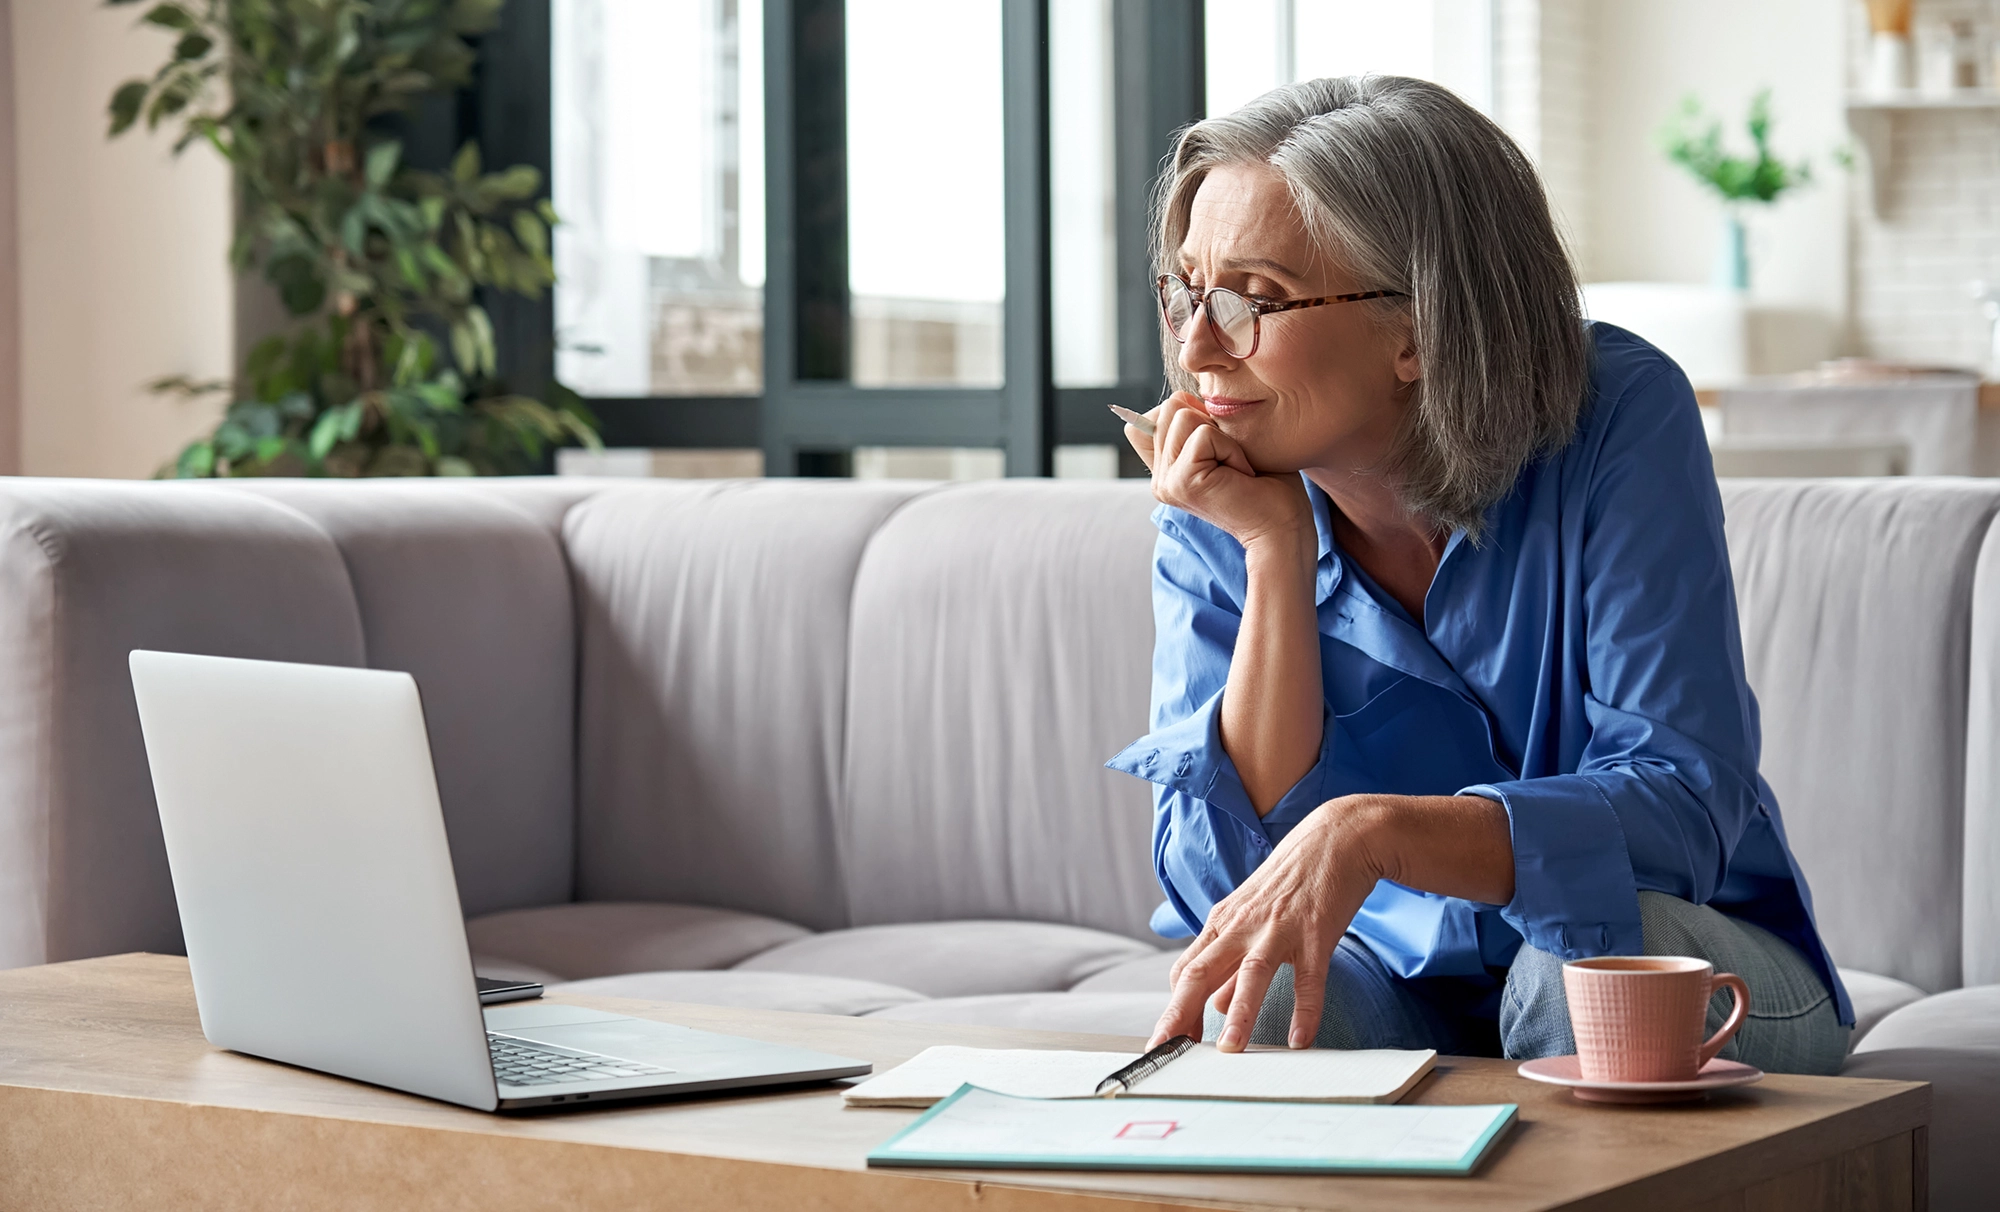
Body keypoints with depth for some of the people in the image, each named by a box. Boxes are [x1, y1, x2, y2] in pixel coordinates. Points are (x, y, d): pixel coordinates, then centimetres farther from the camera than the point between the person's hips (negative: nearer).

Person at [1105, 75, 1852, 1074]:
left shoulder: (1619, 419, -17)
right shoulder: (1214, 522, -8)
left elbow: (1684, 808, -26)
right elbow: (1220, 886, -17)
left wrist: (1370, 831, -41)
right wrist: (1277, 554, -24)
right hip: (1400, 984, 0)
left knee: (1592, 957, -33)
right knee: (1248, 1001, -31)